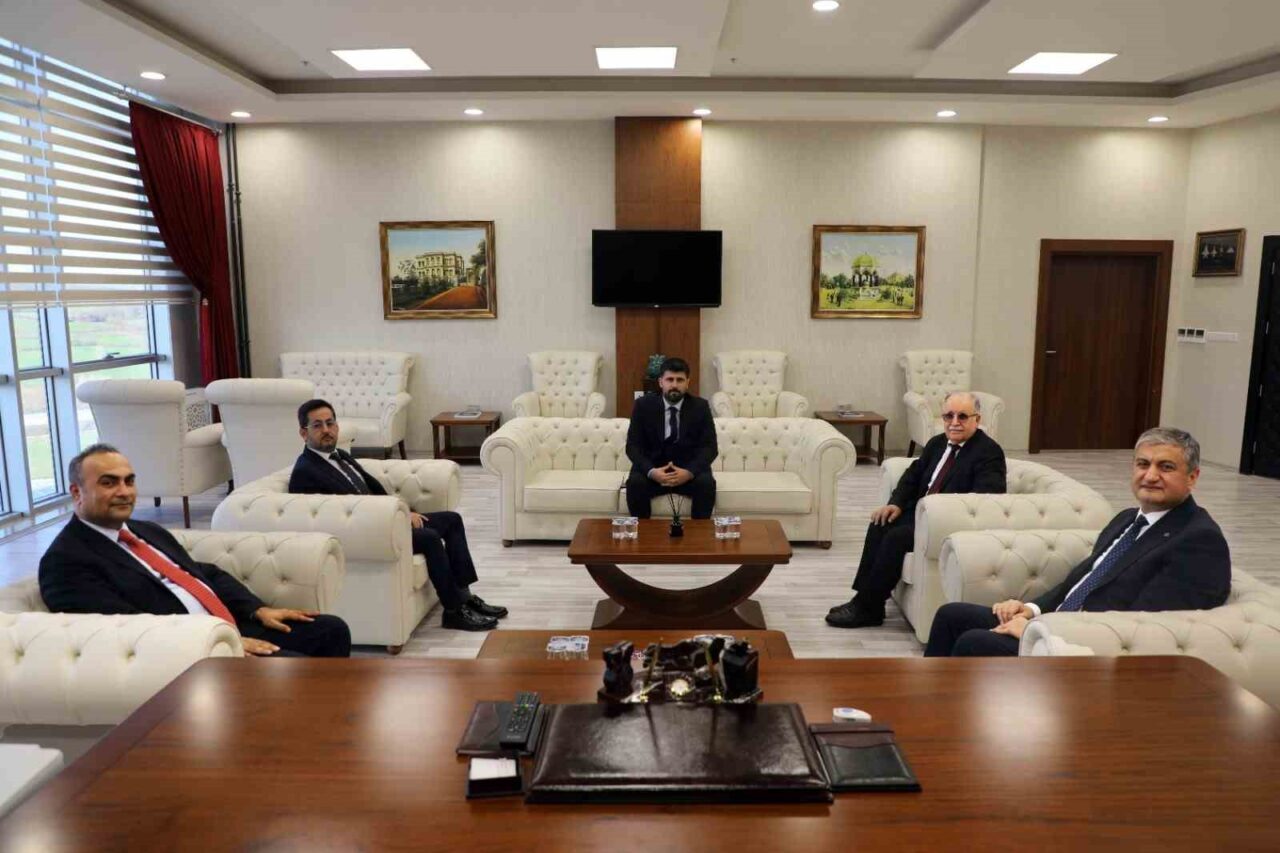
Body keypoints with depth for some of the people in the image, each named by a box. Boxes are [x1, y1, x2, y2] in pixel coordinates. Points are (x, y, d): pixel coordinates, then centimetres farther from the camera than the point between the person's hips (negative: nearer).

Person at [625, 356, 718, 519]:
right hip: (653, 467, 0)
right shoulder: (643, 405, -2)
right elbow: (633, 446, -6)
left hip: (689, 469, 0)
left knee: (707, 484, -29)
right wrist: (651, 471, -25)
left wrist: (689, 472, -25)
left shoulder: (700, 407, -1)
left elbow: (709, 447, -7)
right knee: (635, 483, -30)